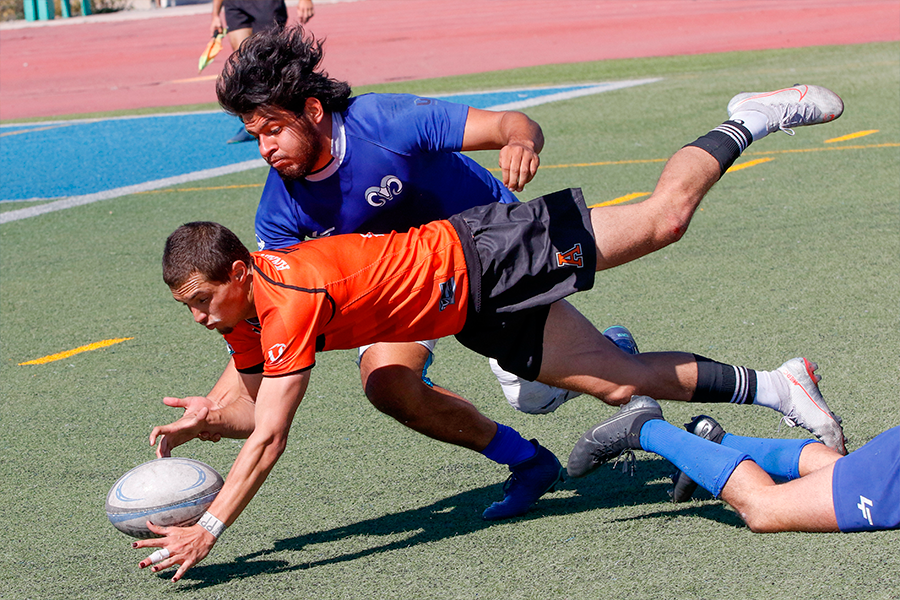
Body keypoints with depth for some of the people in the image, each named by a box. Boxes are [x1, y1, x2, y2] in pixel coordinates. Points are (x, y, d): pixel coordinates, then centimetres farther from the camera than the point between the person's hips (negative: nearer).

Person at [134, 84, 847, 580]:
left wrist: (207, 531, -33)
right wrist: (212, 420, -13)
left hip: (481, 254, -7)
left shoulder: (288, 297, -30)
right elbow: (260, 413, 9)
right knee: (620, 382, 6)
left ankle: (750, 121, 21)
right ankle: (773, 387, 17)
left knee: (663, 216, 0)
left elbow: (270, 440, -33)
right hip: (482, 318, 7)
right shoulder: (243, 316, -4)